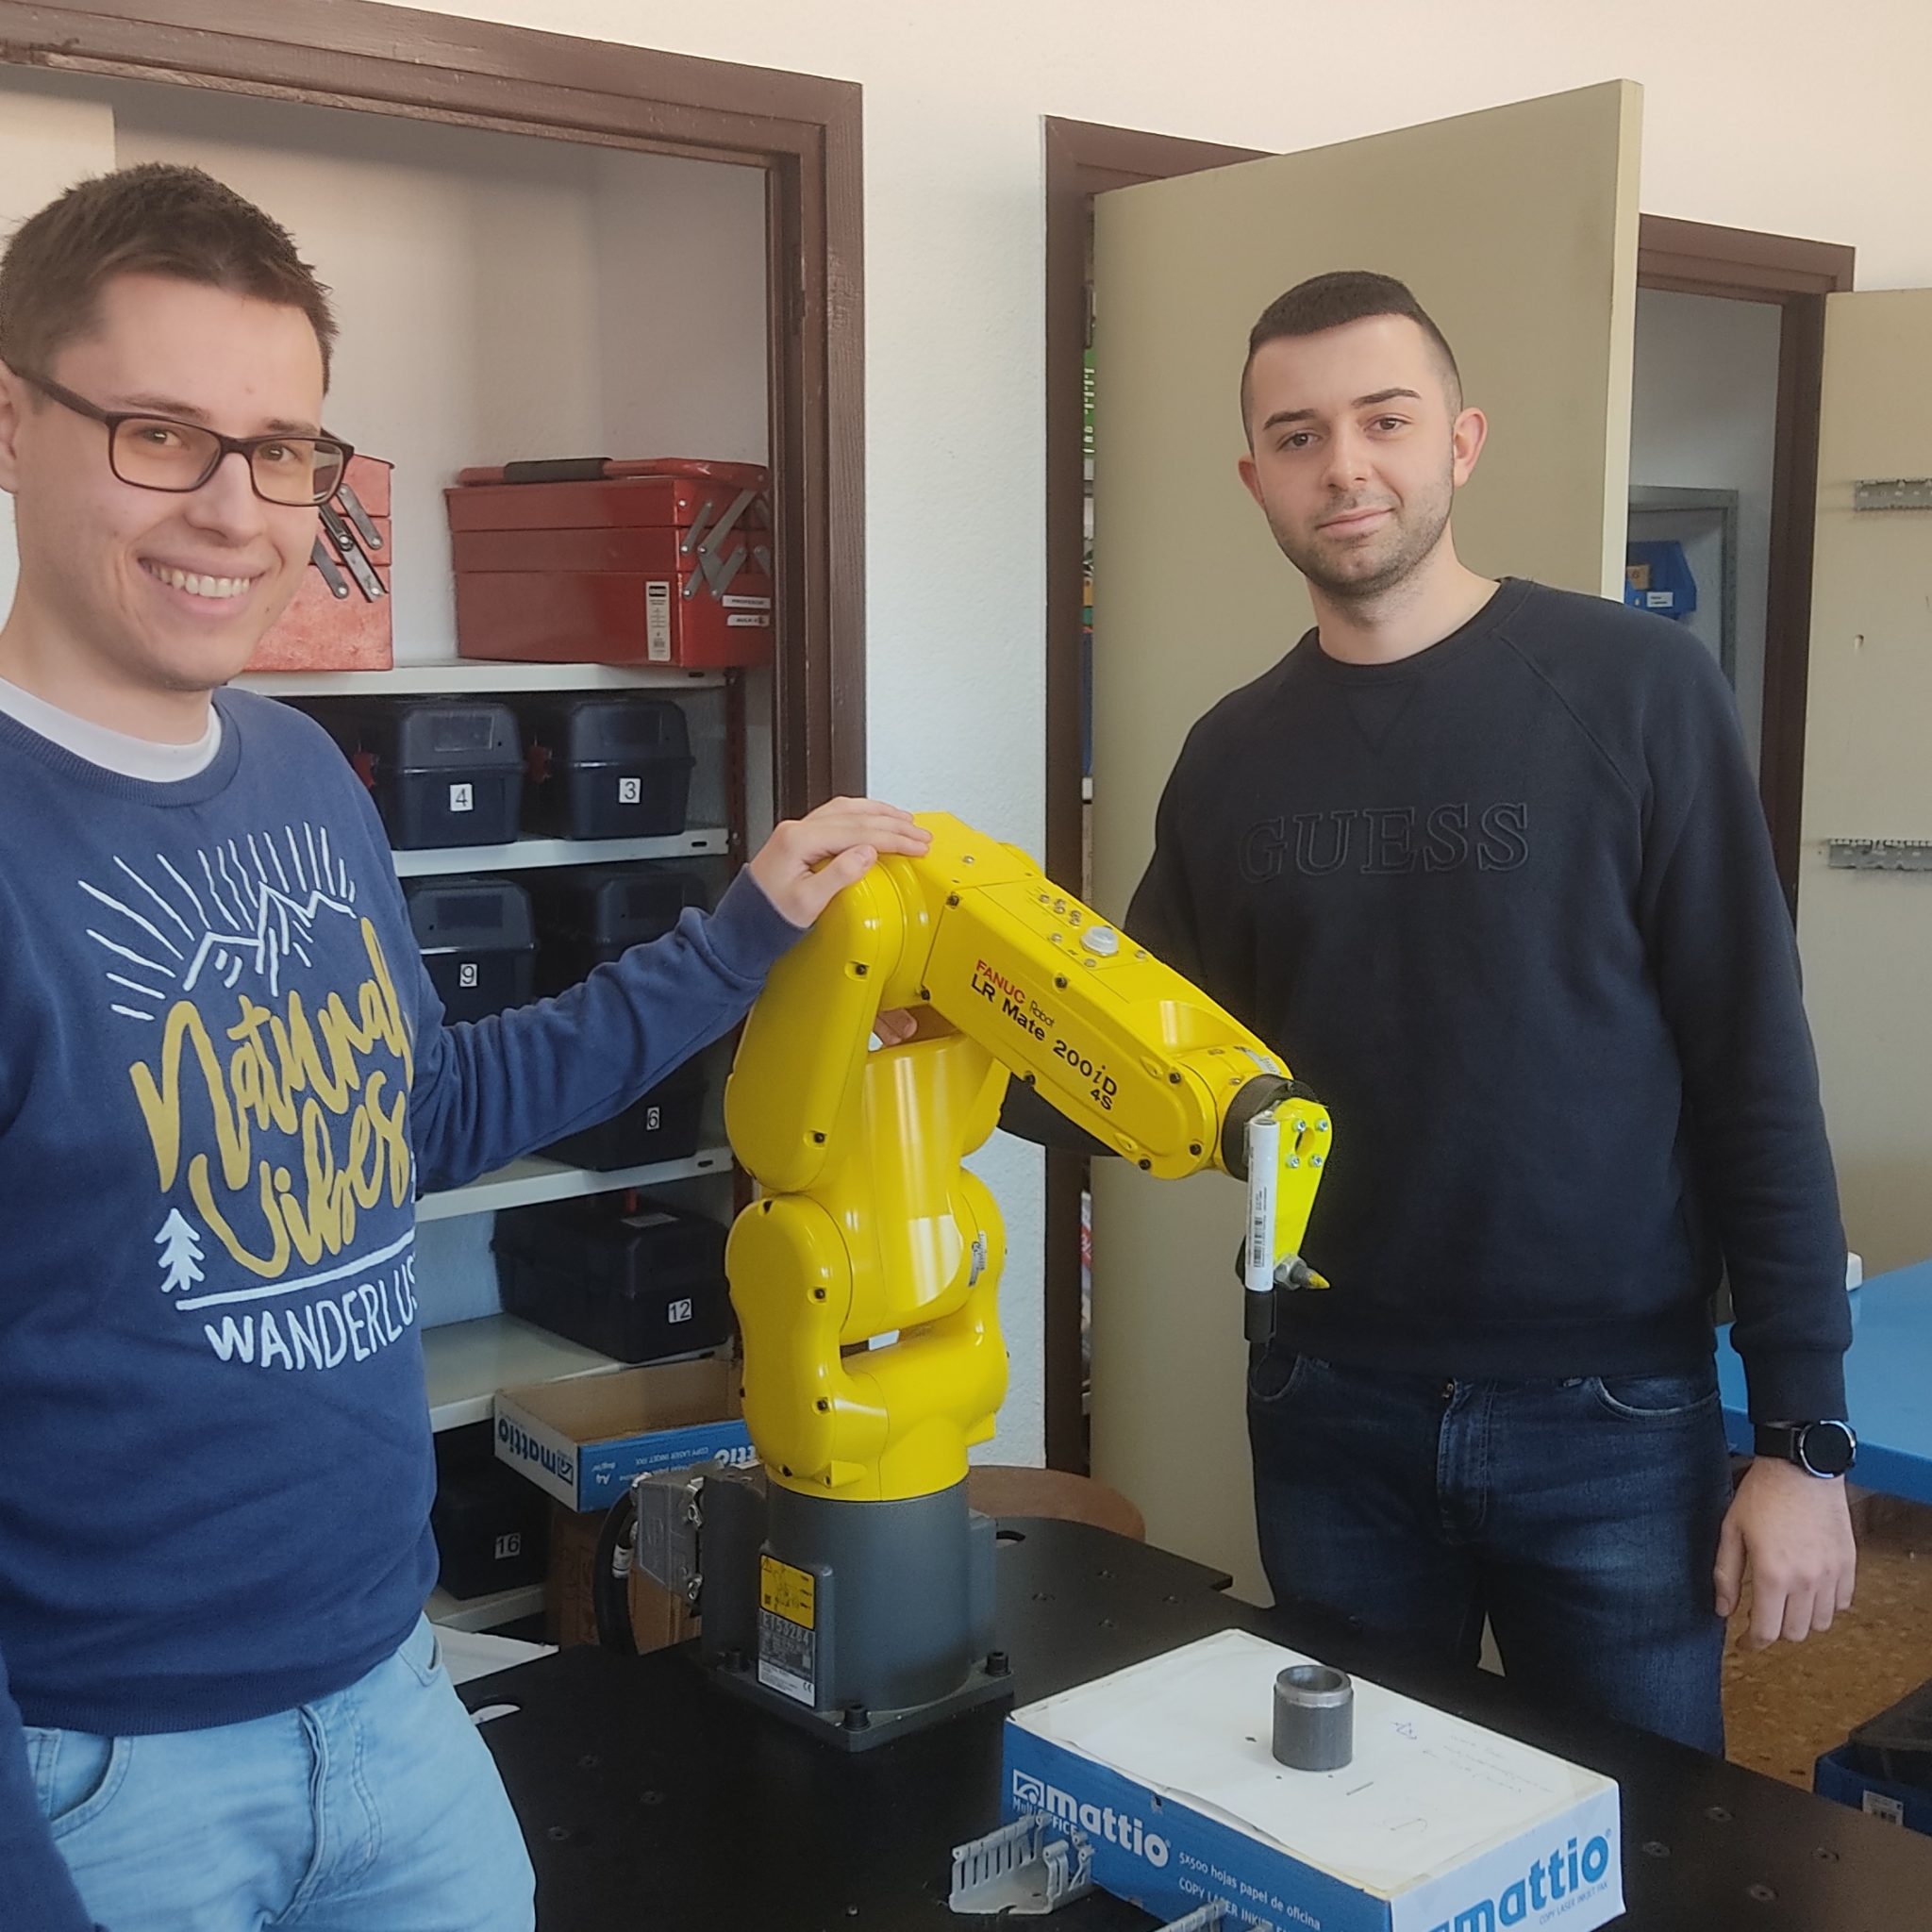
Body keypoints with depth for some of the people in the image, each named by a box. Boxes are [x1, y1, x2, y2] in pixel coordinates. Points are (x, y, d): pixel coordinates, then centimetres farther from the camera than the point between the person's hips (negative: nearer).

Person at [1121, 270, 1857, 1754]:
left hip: (1608, 1416, -3)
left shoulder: (1635, 689, -7)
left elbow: (1757, 1071, -7)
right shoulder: (1235, 759, 4)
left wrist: (1804, 1431, -9)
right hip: (1331, 1415, 3)